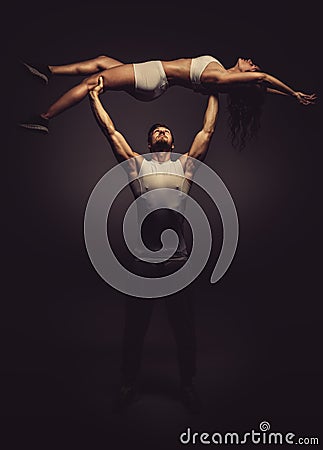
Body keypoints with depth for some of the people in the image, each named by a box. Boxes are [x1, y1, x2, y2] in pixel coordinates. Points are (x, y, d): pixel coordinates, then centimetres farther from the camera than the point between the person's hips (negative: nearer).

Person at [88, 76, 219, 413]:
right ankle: (129, 385, 33)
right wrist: (94, 96, 21)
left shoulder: (186, 163, 16)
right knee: (134, 328, 12)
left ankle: (187, 385, 33)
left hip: (178, 261, 1)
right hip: (143, 261, 0)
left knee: (184, 328, 12)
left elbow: (207, 130, 21)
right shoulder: (136, 163, 13)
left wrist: (213, 93, 29)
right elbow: (110, 131, 16)